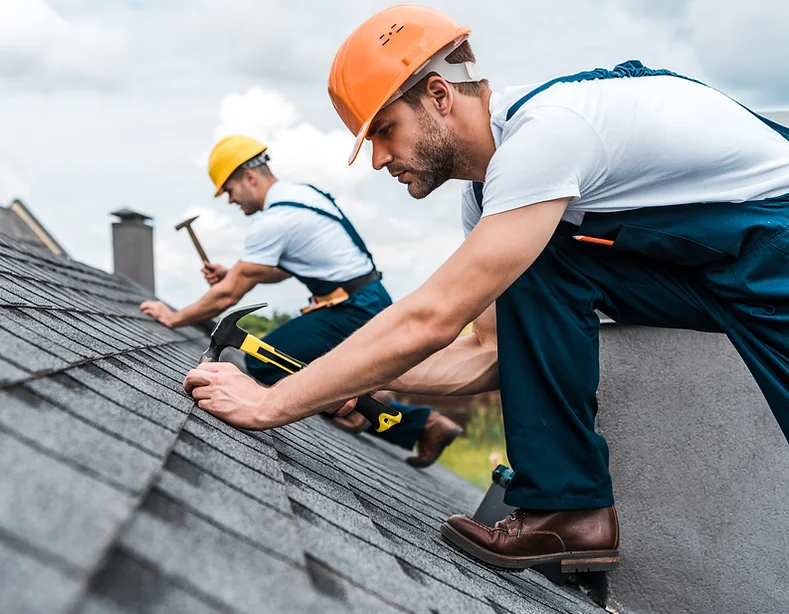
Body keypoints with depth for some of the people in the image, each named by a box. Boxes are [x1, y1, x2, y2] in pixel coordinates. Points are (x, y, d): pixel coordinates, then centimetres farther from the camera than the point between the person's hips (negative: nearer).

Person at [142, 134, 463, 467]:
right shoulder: (301, 193, 12)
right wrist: (232, 273, 13)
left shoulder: (272, 221, -16)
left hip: (353, 313, -10)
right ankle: (426, 423, 17)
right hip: (371, 303, 10)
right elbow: (282, 269, 25)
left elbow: (228, 295, -12)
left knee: (262, 362, -10)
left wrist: (175, 317, 0)